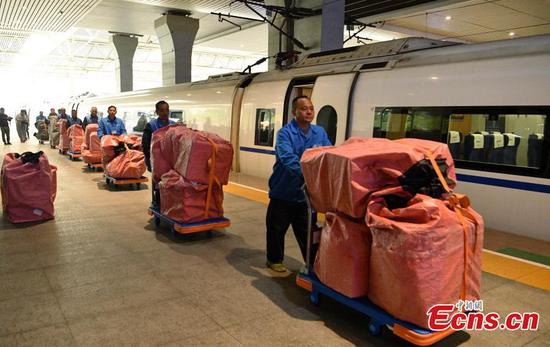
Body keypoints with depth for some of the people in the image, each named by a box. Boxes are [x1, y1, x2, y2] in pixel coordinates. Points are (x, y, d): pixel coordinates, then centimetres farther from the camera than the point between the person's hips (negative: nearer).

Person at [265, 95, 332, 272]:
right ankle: (274, 260, 34)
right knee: (277, 229, 14)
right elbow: (288, 158, -30)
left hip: (307, 193, 4)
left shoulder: (320, 132, 3)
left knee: (307, 231, 15)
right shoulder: (285, 132, -14)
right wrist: (304, 172, -44)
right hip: (283, 192, -3)